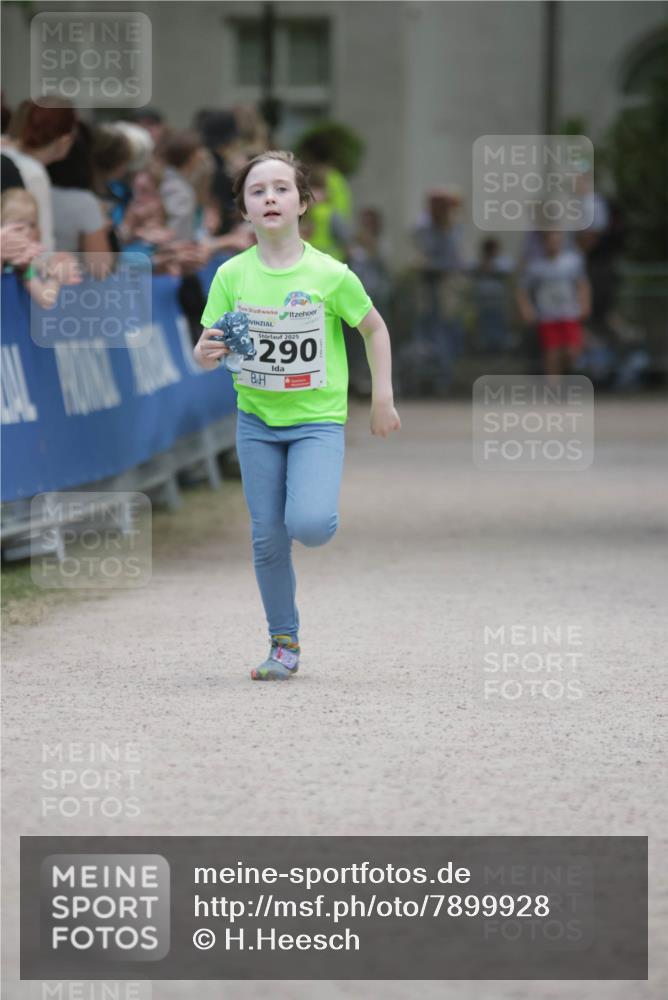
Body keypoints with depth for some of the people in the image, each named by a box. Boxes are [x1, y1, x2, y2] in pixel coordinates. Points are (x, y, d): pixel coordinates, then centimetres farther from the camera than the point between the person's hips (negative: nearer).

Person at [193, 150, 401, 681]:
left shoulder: (330, 274, -11)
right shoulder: (232, 276, -5)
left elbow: (374, 328, 4)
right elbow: (209, 351, 0)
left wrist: (383, 399, 3)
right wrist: (207, 352, -24)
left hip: (317, 419, -2)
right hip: (257, 420, 3)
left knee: (308, 525, -23)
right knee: (268, 538, 2)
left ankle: (322, 511, 15)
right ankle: (285, 643, 19)